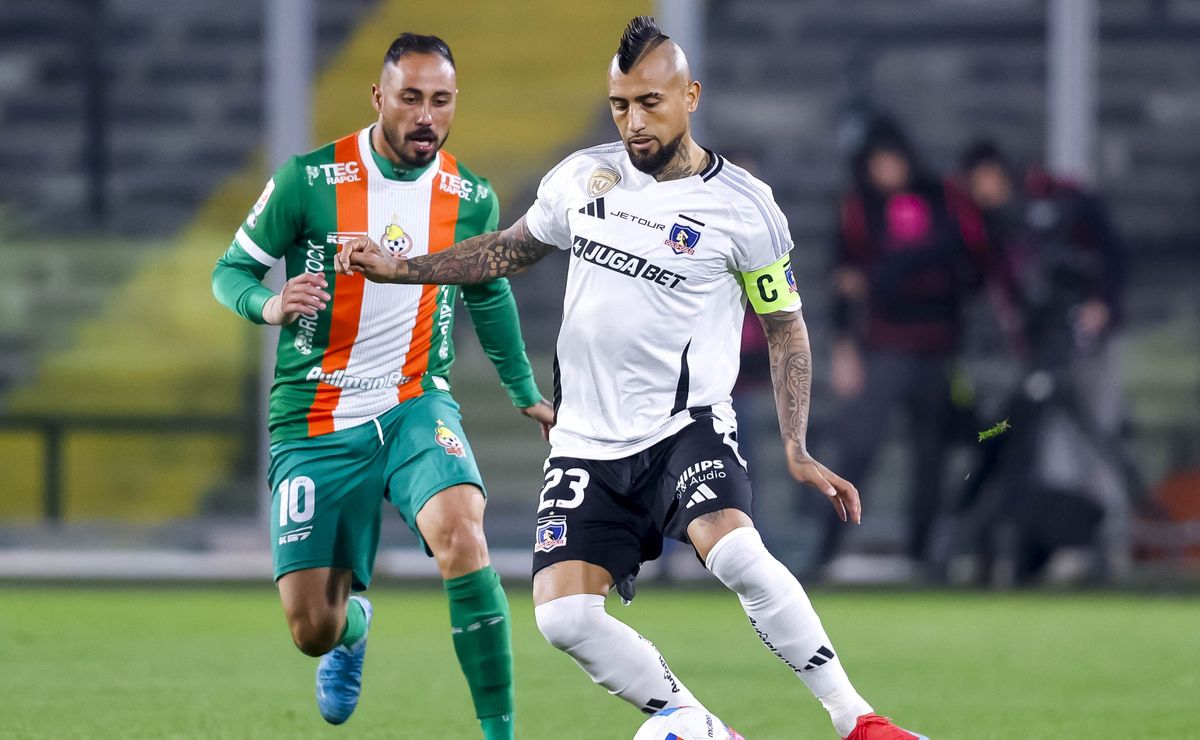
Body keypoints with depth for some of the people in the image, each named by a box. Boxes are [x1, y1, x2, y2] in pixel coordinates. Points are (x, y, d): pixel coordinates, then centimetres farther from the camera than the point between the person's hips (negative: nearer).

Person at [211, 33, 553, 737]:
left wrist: (525, 392, 27)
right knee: (312, 628, -1)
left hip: (416, 407, 1)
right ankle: (355, 623, 41)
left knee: (458, 531, -32)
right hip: (315, 426, -1)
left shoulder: (473, 199, 1)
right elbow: (232, 271, -1)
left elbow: (489, 294, 21)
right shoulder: (311, 179, -9)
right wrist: (271, 305, -23)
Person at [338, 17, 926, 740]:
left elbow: (785, 325, 2)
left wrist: (798, 451, -7)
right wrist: (399, 268, 13)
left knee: (737, 555, -32)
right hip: (588, 441, 5)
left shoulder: (742, 207, -7)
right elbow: (510, 249, 22)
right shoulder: (581, 178, 4)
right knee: (564, 616, -12)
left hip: (686, 425, -4)